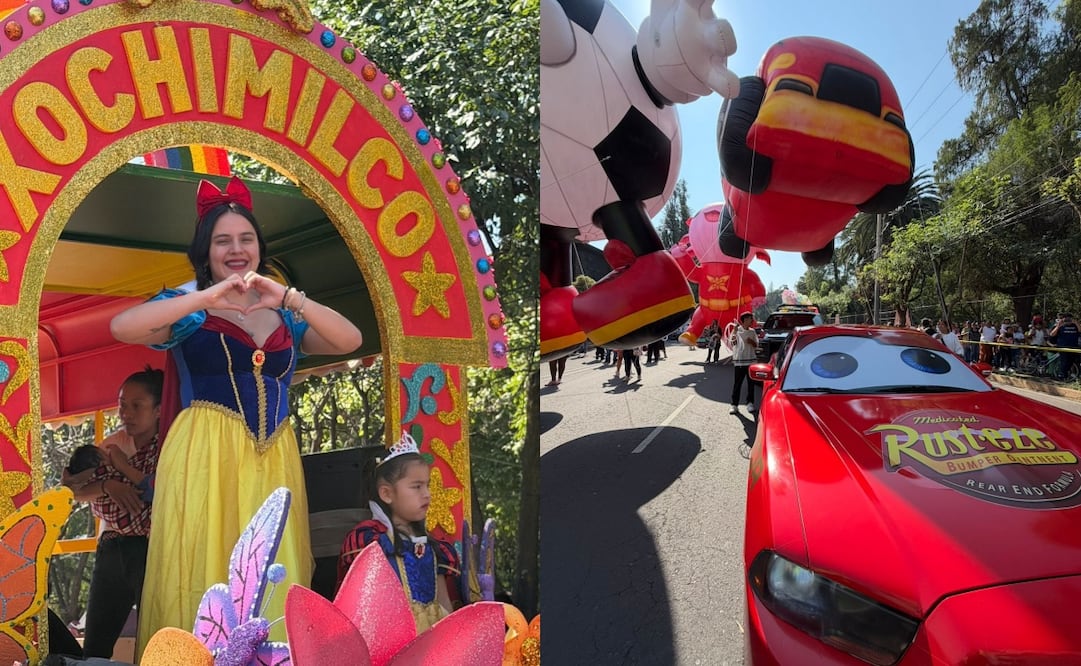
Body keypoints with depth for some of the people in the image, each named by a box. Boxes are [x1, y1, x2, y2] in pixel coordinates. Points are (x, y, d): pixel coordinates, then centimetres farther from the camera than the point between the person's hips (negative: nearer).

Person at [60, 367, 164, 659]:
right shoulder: (111, 444, 7)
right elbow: (77, 491, 6)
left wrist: (123, 465, -14)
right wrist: (107, 485, -14)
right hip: (112, 550, 6)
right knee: (95, 644, 14)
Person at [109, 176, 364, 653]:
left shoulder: (284, 316, 13)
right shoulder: (187, 308, 5)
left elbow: (350, 341, -2)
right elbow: (122, 327, -14)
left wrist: (290, 299, -13)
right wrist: (204, 298, -19)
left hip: (274, 459, 3)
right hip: (204, 456, -3)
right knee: (204, 573, -1)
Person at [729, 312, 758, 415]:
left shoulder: (752, 331, 10)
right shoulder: (737, 330, -2)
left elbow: (756, 345, 10)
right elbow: (732, 342, -13)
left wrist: (751, 342, -11)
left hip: (751, 361, 4)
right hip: (739, 361, -4)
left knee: (751, 383, 7)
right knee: (737, 383, -2)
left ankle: (750, 403, 18)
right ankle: (734, 405, 1)